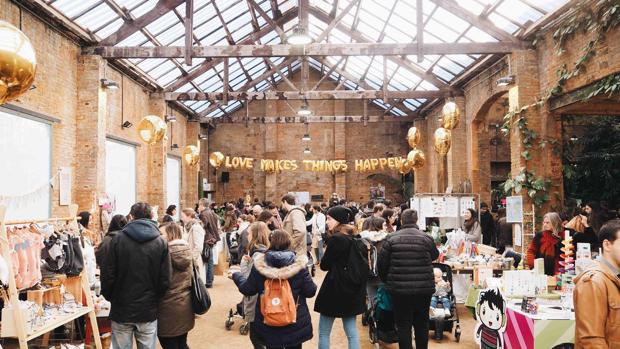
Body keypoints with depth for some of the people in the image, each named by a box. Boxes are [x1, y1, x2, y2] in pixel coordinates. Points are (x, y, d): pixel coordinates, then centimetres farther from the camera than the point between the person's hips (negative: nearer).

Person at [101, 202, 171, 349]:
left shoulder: (118, 239, -7)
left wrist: (110, 297, 10)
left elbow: (107, 275, -7)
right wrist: (154, 300, 10)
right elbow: (165, 280, -6)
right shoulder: (160, 242, -4)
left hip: (121, 310, 0)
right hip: (149, 311, 0)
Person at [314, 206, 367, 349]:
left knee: (323, 332, 5)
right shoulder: (355, 237, 6)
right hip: (352, 289, 8)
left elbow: (324, 265, -11)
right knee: (351, 331, 12)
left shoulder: (336, 239, -17)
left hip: (335, 289, -8)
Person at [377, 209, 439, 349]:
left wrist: (387, 281, 15)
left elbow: (381, 264, -2)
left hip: (399, 289, -1)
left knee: (403, 325, 7)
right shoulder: (427, 238, -4)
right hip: (424, 288, 2)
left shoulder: (391, 238, -6)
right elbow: (435, 255, 16)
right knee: (422, 324, 17)